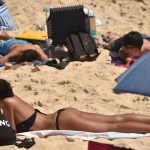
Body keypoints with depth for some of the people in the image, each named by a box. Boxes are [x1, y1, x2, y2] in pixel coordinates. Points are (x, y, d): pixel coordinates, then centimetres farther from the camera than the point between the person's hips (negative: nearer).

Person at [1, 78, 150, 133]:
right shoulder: (13, 97, 13)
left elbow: (13, 130, -12)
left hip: (63, 121, -8)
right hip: (62, 116, 8)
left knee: (114, 127, -12)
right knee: (116, 119, 4)